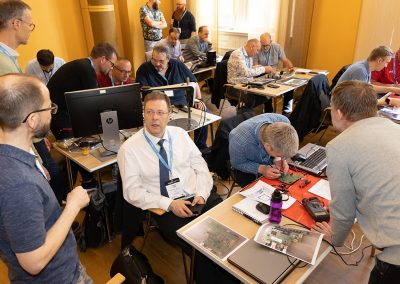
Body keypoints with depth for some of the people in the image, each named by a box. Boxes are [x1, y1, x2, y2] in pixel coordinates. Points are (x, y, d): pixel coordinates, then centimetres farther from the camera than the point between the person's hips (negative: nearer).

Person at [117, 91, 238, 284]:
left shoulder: (180, 134, 7)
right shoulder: (129, 149, -4)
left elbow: (201, 167, 8)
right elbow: (132, 191, -7)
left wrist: (201, 194, -10)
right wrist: (169, 204, -16)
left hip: (199, 197, 4)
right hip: (165, 208, -4)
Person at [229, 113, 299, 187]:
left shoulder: (283, 121, -28)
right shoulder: (239, 141, -40)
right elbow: (237, 164, -18)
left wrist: (278, 159, -22)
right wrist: (261, 169, -30)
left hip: (271, 162, 3)